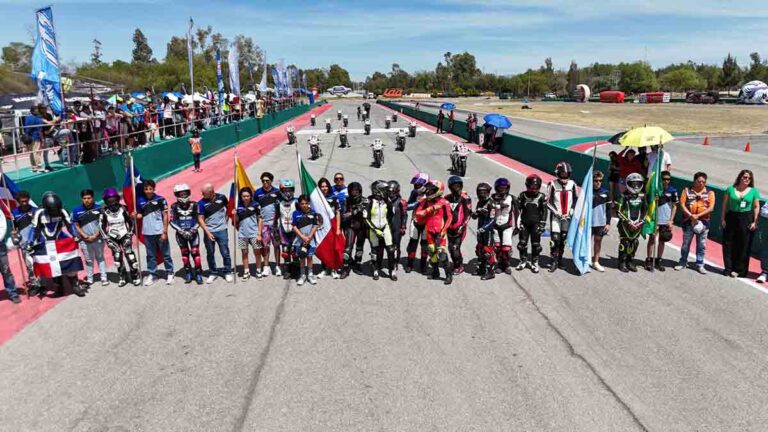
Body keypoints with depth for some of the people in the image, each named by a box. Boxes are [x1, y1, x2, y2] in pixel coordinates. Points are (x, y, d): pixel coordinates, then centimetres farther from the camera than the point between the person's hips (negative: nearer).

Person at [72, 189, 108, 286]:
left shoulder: (99, 208, -6)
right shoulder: (77, 211, -5)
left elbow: (102, 224, -3)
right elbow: (77, 226, 0)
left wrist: (95, 236, -11)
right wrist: (85, 236, -11)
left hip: (98, 238, 0)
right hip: (84, 240, 0)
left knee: (100, 258, 11)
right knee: (89, 260, 11)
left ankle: (103, 278, 17)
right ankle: (89, 279, 20)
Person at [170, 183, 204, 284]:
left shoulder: (194, 205, -5)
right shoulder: (174, 207, -4)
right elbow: (172, 221, -4)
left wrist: (192, 231, -13)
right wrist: (181, 231, -13)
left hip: (193, 233, -1)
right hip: (180, 234, 1)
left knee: (195, 252, -5)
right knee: (185, 253, 10)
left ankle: (198, 273, 2)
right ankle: (188, 273, 19)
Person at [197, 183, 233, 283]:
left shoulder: (221, 197, -5)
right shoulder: (201, 203, -8)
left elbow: (228, 207, 16)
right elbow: (200, 219, -6)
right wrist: (207, 232, -13)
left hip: (222, 230, 0)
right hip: (209, 231, 0)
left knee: (225, 252, 3)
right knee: (210, 253, 9)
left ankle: (227, 272, 16)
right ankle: (212, 273, 23)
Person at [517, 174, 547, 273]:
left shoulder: (542, 197, -1)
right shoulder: (522, 196, -1)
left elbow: (544, 212, 2)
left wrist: (542, 225, -3)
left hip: (536, 224, -1)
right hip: (524, 224, 1)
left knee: (536, 244, 3)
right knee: (522, 243, 5)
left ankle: (534, 262, 15)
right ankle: (523, 261, 21)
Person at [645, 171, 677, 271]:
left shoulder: (672, 191, 1)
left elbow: (674, 206, 6)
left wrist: (671, 220, 1)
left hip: (666, 221, 2)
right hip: (654, 219, -2)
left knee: (662, 240, 10)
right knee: (652, 239, -1)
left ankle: (658, 261, 18)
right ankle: (649, 260, 5)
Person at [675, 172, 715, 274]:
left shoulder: (710, 193, 3)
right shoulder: (687, 190, 3)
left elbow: (711, 208, -5)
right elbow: (682, 205, -3)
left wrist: (698, 215, -15)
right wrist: (691, 216, -15)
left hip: (703, 222, 0)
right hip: (688, 222, 0)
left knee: (701, 245, 6)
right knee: (686, 243, 8)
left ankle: (700, 264, 16)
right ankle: (683, 262, 21)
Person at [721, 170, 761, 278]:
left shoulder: (754, 191, 3)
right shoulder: (730, 189, 3)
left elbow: (756, 207, 3)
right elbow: (724, 205, 4)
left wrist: (755, 221, -3)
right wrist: (722, 219, -1)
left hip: (747, 220, 0)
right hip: (731, 218, 0)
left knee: (744, 246, 2)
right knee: (728, 244, 2)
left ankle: (740, 271, 11)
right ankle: (729, 268, 11)